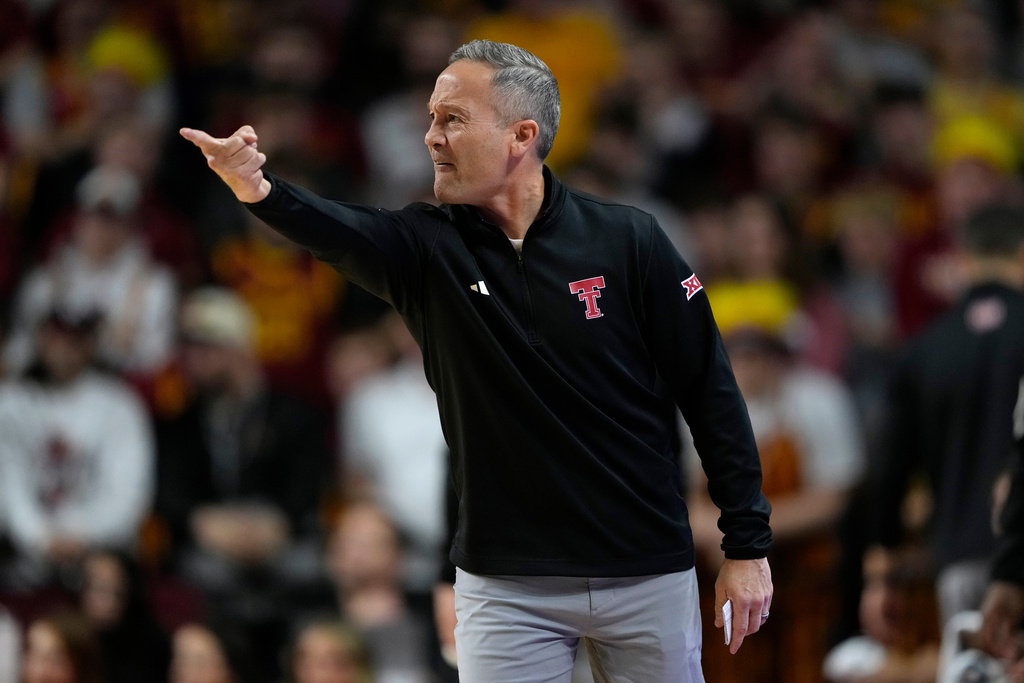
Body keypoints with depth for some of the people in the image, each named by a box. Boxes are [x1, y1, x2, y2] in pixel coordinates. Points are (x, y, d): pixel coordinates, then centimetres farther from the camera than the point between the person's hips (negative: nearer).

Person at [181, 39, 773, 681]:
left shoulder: (629, 242, -6)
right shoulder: (431, 247, -4)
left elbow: (710, 393, -3)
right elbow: (341, 232, -26)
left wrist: (748, 545, -4)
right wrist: (261, 191, -49)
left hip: (648, 574, -1)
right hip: (506, 586, 1)